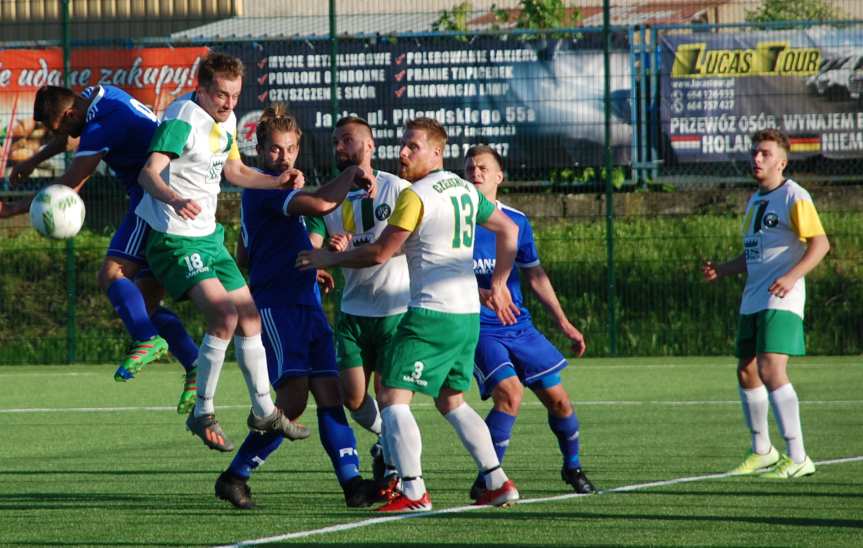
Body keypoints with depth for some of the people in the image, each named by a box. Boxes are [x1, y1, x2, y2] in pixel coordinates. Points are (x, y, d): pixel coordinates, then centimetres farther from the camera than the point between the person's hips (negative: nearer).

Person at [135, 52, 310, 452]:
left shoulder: (226, 119, 8)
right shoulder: (182, 119, -20)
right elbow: (149, 174, -31)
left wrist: (277, 181, 10)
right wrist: (175, 200, -51)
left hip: (208, 235, 9)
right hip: (175, 238, -9)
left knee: (249, 318, 12)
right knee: (224, 317, -22)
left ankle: (264, 411, 25)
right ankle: (202, 414, -9)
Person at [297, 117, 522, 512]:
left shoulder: (415, 196, -11)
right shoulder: (465, 190, 14)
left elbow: (379, 254, -9)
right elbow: (508, 230, 25)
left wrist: (329, 258, 5)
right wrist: (497, 286, 27)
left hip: (431, 314, -9)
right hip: (468, 315, 9)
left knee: (392, 398, -7)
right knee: (452, 402, 20)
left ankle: (413, 492, -17)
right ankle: (498, 483, 15)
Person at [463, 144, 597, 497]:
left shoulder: (516, 221, 7)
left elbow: (535, 276, 16)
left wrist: (563, 323, 15)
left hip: (519, 327, 4)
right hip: (479, 329, -4)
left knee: (557, 399, 5)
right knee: (509, 392, -24)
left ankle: (572, 467, 30)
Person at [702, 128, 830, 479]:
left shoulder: (794, 197, -8)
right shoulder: (754, 201, 19)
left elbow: (820, 243, -15)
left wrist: (793, 276, -28)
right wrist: (721, 270, 12)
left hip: (781, 302, -9)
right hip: (752, 301, 9)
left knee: (771, 370, -20)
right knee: (747, 372, 13)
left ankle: (798, 457, -21)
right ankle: (762, 451, 29)